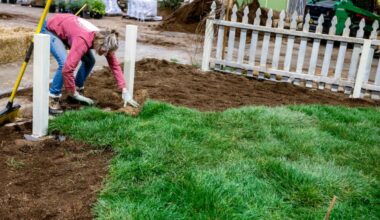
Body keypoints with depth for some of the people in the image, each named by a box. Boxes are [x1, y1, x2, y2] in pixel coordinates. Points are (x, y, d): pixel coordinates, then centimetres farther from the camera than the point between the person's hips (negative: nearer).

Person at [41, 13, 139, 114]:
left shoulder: (104, 40, -20)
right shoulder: (83, 41, -41)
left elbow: (115, 65, -12)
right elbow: (67, 68, -43)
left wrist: (125, 92, -15)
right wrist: (73, 93, -31)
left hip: (66, 27, 7)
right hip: (50, 29, -7)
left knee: (90, 60, -2)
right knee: (64, 63, -27)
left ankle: (78, 90, 15)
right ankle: (52, 100, -14)